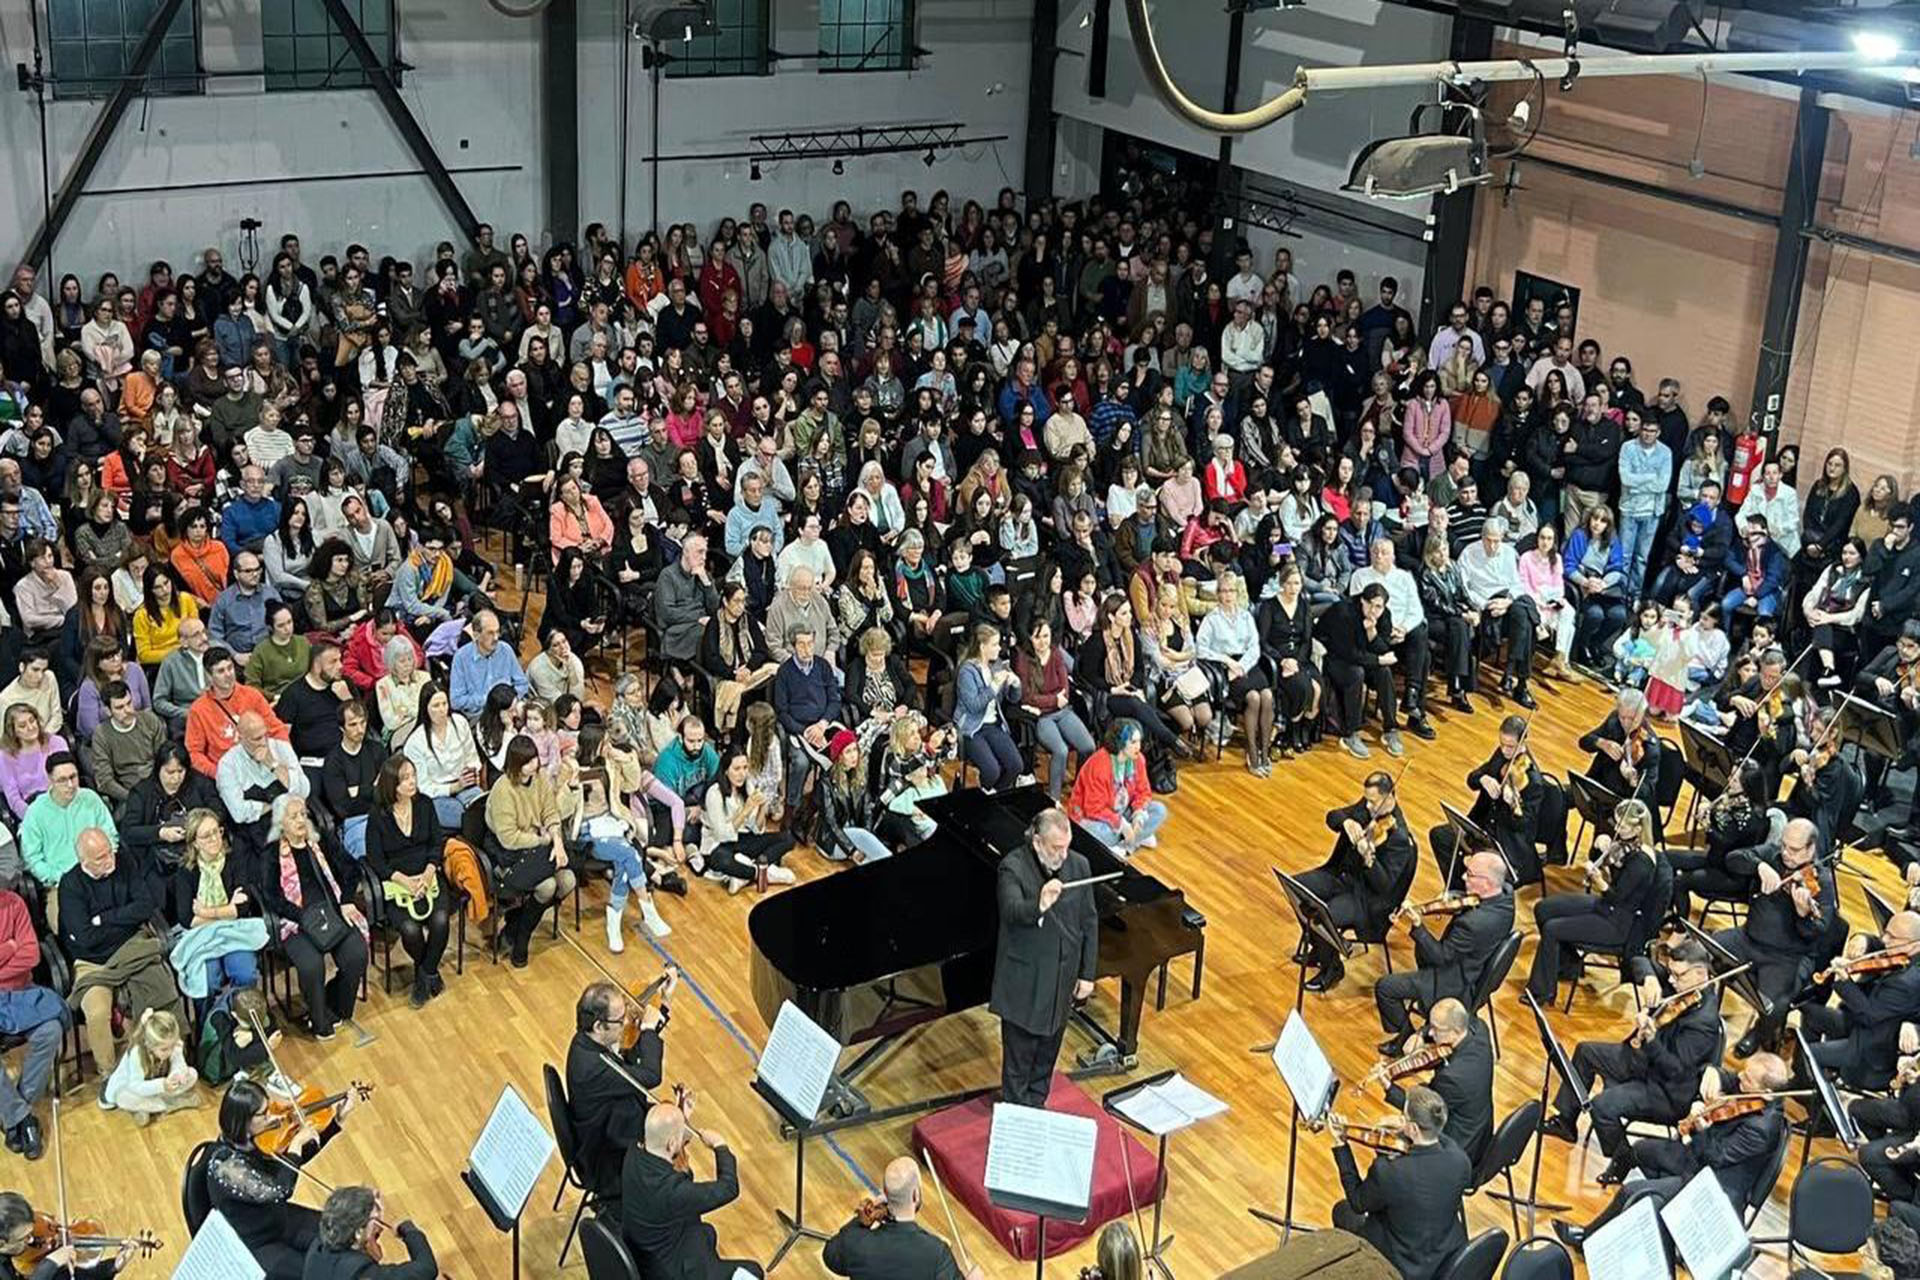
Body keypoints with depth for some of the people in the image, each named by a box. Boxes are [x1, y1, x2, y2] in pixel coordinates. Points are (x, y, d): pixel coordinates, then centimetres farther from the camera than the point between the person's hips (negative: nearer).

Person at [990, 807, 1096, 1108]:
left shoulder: (1078, 865, -3)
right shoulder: (1013, 867, -19)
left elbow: (1089, 923, 4)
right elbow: (1011, 912, -36)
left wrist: (1087, 974, 5)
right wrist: (1039, 906, -57)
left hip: (1062, 980, 5)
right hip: (1024, 983, -5)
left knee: (1048, 1051, 21)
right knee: (1019, 1054, 7)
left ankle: (1036, 1104, 39)